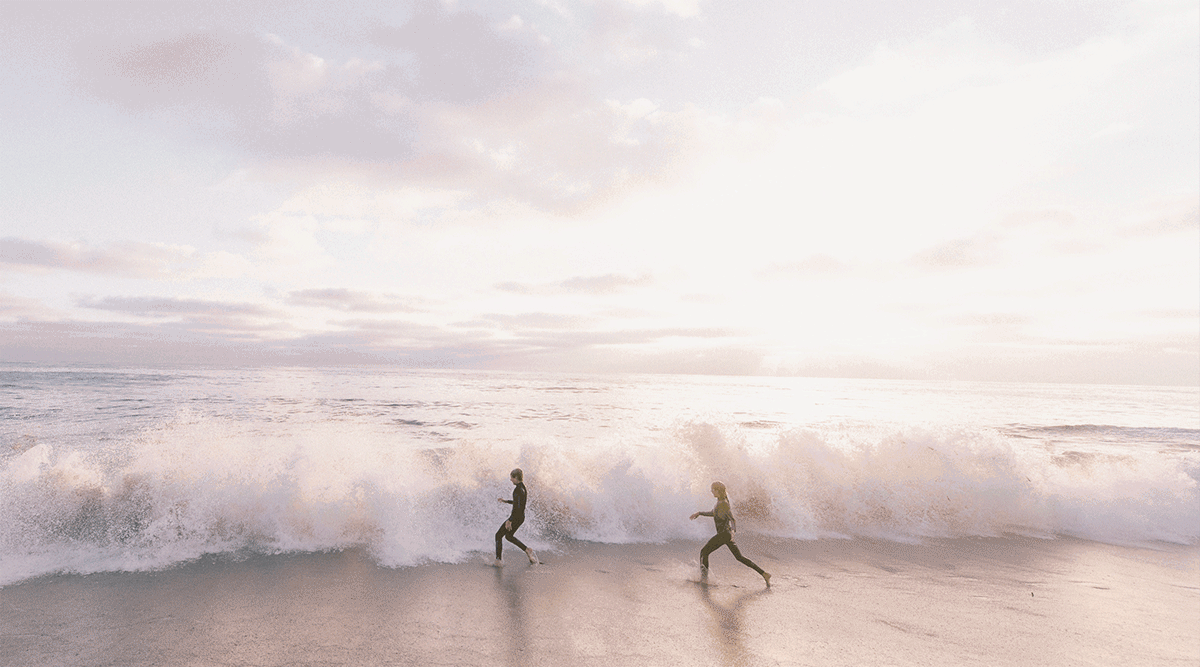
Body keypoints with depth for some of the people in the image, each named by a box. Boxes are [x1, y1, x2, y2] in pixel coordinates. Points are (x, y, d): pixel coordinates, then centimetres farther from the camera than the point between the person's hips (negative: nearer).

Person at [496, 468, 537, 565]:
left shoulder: (519, 489, -22)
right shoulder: (522, 487, 8)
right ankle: (527, 550, 22)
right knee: (509, 536, 24)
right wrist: (505, 501, 23)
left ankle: (498, 559, 4)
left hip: (516, 517, -10)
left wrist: (509, 521, -26)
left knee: (499, 535, 1)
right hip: (520, 517, 10)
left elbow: (519, 507, -27)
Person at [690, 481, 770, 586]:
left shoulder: (724, 504, -19)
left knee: (704, 552, 0)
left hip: (724, 534, -10)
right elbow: (714, 513, 24)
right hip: (726, 533, 10)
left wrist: (733, 531, -42)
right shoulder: (720, 501, 9)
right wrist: (700, 513, 20)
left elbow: (733, 520, -25)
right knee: (739, 557, 12)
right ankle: (764, 574, 11)